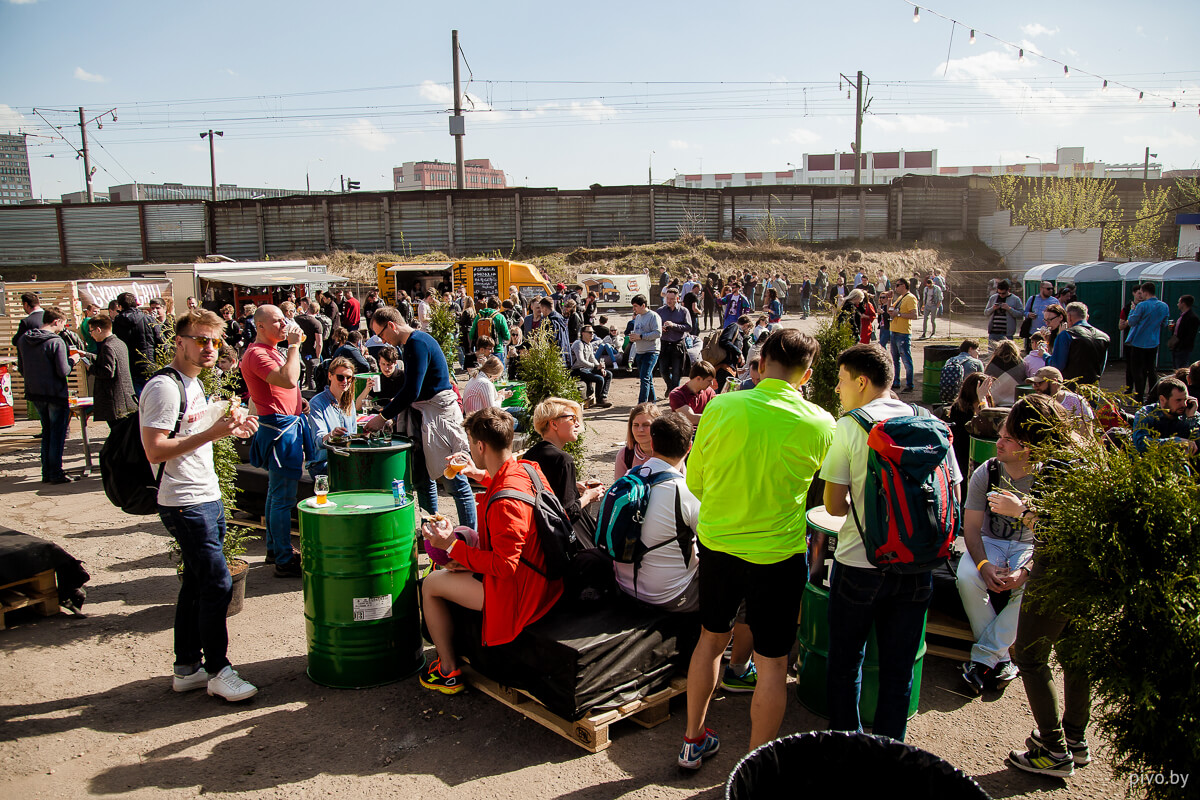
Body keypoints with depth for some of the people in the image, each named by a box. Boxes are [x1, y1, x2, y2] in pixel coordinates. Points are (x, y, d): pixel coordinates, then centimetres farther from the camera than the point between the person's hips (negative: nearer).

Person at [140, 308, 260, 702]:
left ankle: (187, 668, 24)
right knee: (217, 583, -8)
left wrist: (229, 426, 9)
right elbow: (155, 450, -22)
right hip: (185, 504, -10)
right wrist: (212, 433, -25)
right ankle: (218, 670, 5)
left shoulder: (193, 383, 15)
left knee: (196, 583, 14)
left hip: (207, 497, 10)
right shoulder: (164, 387, -16)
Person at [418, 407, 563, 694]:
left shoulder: (504, 503, -30)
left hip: (517, 593, -10)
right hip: (544, 578, 10)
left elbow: (503, 566, -27)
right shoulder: (528, 468, -2)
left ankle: (449, 671, 16)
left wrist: (453, 546, -19)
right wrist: (482, 475, 22)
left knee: (430, 585, 3)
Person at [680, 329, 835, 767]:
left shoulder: (720, 407, -9)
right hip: (777, 553, -3)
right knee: (771, 661, 11)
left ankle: (693, 740, 37)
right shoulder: (821, 424, -12)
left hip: (717, 542, 3)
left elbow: (694, 481, 2)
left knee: (711, 638, 22)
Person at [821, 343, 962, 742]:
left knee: (845, 664, 14)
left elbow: (834, 505, -9)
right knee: (898, 671, 14)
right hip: (917, 566, 4)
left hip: (860, 564, -4)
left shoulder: (850, 426, -10)